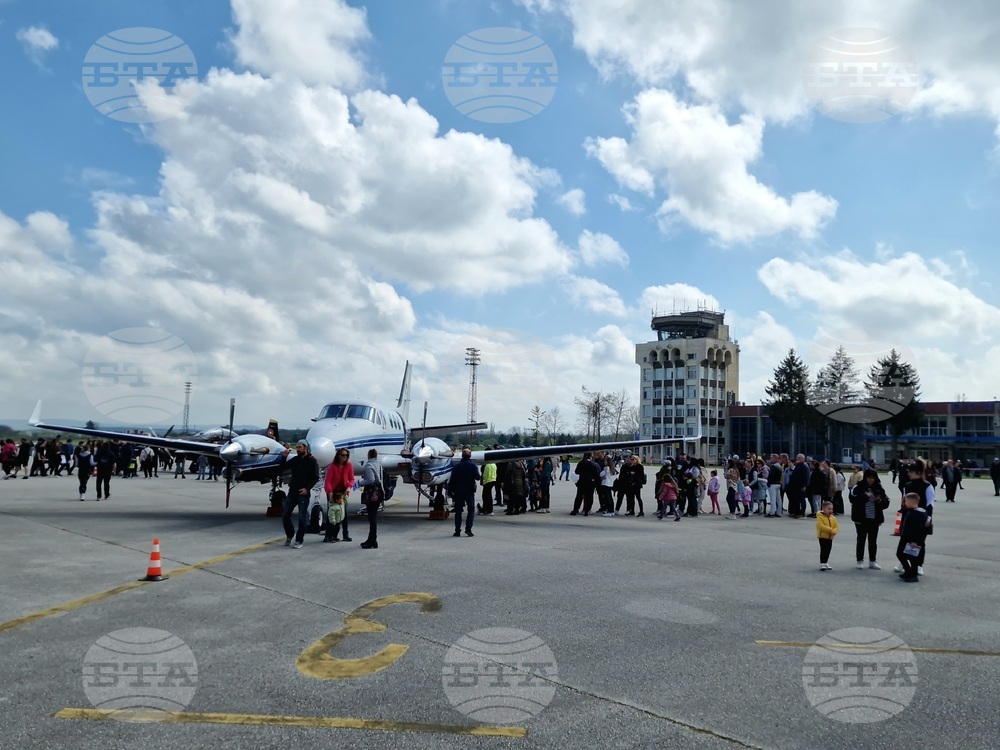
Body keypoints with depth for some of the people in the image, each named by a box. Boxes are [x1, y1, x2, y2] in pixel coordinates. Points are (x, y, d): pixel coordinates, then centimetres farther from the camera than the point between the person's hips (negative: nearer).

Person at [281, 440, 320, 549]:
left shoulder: (312, 460, -4)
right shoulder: (295, 459, 11)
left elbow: (316, 477, -8)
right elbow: (282, 468, 14)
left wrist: (307, 488, -17)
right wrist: (284, 457, 0)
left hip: (304, 492, -5)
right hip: (292, 491, 5)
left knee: (302, 517, -1)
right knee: (285, 515, 6)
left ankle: (299, 540, 8)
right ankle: (289, 535, 26)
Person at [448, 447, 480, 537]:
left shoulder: (456, 466, 0)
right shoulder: (473, 466, -6)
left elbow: (452, 480, 0)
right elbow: (477, 477, -8)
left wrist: (450, 491, 6)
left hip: (458, 491, 2)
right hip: (470, 491, -2)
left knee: (458, 511, 7)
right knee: (471, 510, 7)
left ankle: (457, 531, 4)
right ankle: (468, 529, -6)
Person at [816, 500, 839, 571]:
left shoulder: (833, 518, 6)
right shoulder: (820, 517, -14)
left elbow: (837, 526, 3)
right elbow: (821, 526, -25)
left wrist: (834, 531, -20)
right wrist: (830, 530, -27)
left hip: (830, 537, 6)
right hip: (822, 537, -6)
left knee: (828, 550, 13)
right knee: (823, 550, -7)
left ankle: (825, 563, 26)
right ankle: (822, 564, -1)